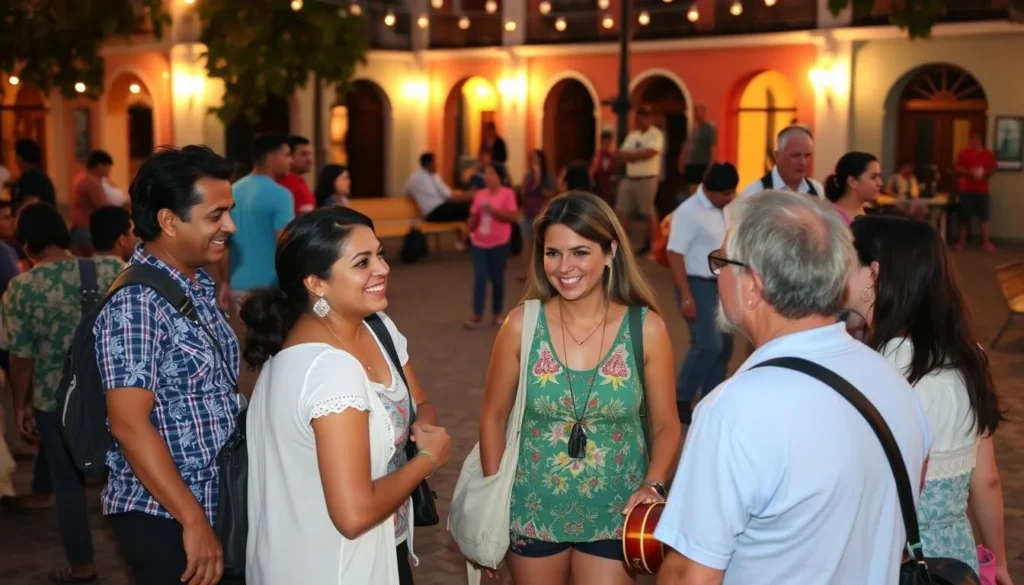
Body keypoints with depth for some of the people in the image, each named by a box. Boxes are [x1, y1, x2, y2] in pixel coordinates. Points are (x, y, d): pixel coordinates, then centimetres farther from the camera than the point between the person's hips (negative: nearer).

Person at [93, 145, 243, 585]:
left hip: (216, 504, 8)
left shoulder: (199, 286, 8)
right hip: (163, 517, -8)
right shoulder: (135, 303, -20)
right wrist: (194, 522, -23)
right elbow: (130, 425, -24)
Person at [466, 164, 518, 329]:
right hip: (479, 243, 3)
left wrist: (494, 210, -22)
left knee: (497, 278, 7)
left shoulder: (507, 193, -6)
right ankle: (477, 315, -3)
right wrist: (470, 230, -8)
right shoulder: (480, 194, 6)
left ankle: (497, 313, 22)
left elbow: (514, 217, -14)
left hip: (499, 243, -3)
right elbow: (473, 216, 10)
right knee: (479, 277, -4)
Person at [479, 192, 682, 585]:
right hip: (533, 511, 1)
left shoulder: (646, 328, -11)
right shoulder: (522, 324, -10)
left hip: (614, 515, -1)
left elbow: (666, 426, -1)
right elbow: (494, 417, 0)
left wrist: (653, 485, -17)